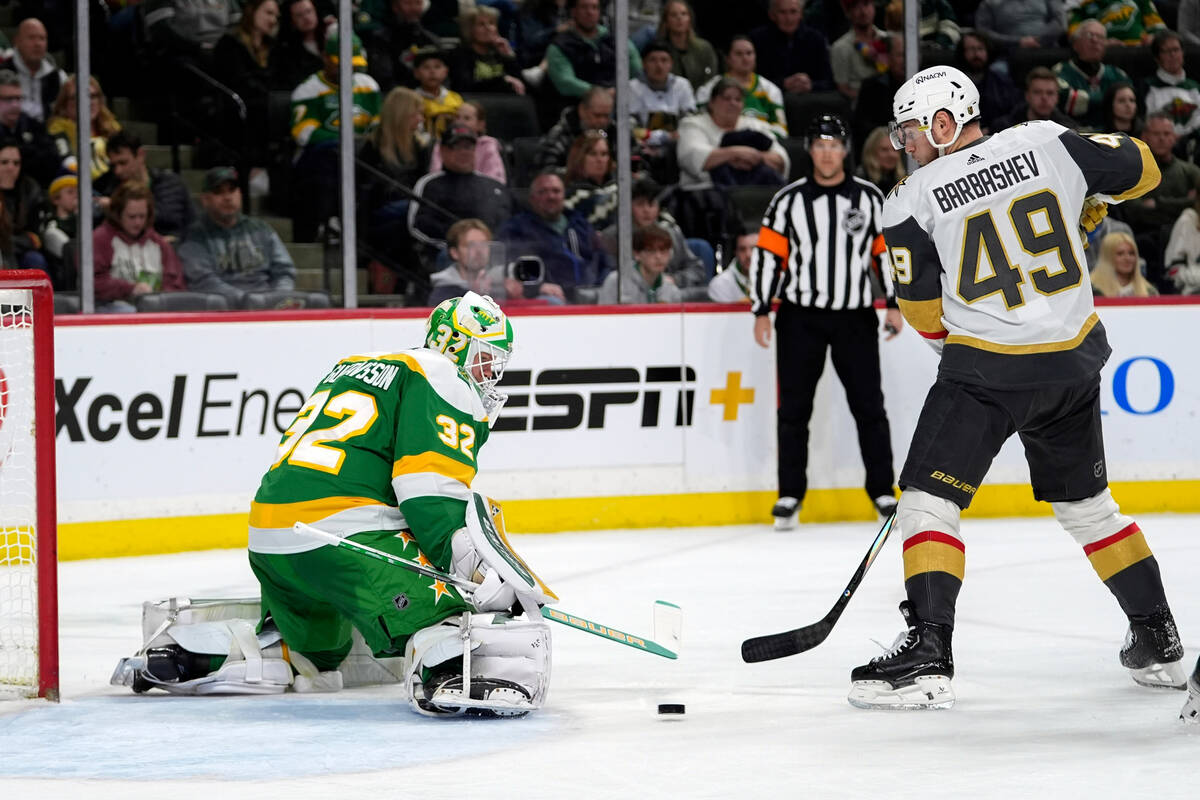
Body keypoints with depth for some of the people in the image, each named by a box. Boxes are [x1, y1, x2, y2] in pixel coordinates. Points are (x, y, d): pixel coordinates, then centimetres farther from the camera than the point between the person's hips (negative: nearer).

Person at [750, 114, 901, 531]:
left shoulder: (869, 198, 3)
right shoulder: (788, 200, 1)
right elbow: (768, 255, 1)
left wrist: (894, 304, 0)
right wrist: (761, 311, -4)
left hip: (855, 317, 0)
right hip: (800, 317, 0)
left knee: (869, 406, 1)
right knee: (794, 407, 1)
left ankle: (882, 491, 10)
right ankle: (791, 494, 9)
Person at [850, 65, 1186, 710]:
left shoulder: (914, 201, -6)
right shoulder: (1047, 144, 1)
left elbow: (925, 312, 0)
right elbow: (1139, 168, 10)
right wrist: (1082, 206, 27)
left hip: (986, 369, -5)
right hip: (1075, 359, 5)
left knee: (927, 499, -1)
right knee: (1087, 504, 20)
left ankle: (926, 655, -14)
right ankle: (1159, 643, 26)